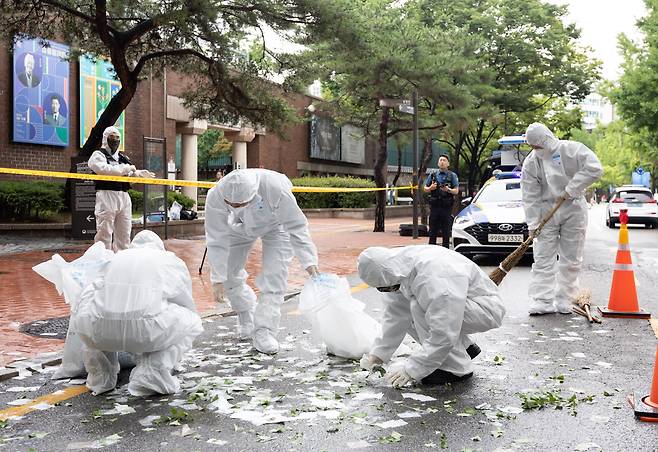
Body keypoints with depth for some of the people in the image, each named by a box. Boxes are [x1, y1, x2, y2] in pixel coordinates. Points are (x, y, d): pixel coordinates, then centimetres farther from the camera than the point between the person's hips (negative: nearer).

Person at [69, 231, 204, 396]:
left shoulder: (118, 257, 30)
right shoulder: (172, 261, 24)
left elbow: (86, 296, 34)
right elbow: (186, 304, 34)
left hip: (101, 332, 3)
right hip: (145, 333, -3)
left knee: (79, 314, 37)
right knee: (191, 321, 24)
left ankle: (101, 375, 26)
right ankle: (152, 372, 6)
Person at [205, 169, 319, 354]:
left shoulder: (275, 188, -42)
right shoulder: (215, 197, -35)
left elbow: (296, 226, -31)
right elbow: (217, 241, -26)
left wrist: (309, 261, -36)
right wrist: (218, 279, -24)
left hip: (274, 225, -2)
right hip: (238, 228, 3)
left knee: (273, 276, -15)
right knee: (228, 272, 1)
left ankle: (264, 332, -11)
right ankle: (246, 315, 27)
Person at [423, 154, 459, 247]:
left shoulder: (452, 176, 6)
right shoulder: (433, 175, 12)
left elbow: (456, 191, 0)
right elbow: (425, 189, 14)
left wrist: (448, 190, -20)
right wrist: (430, 188, -8)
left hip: (447, 207, -2)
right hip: (434, 207, 2)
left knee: (446, 233, 1)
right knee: (433, 232, 4)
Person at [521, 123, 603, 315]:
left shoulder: (572, 150, -7)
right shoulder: (531, 162, -1)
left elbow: (594, 169, -17)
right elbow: (530, 196, -3)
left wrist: (571, 189, -19)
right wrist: (532, 224, -8)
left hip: (573, 210, -1)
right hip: (545, 211, 2)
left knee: (571, 260, 4)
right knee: (543, 259, -4)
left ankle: (565, 301, 12)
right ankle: (542, 301, -3)